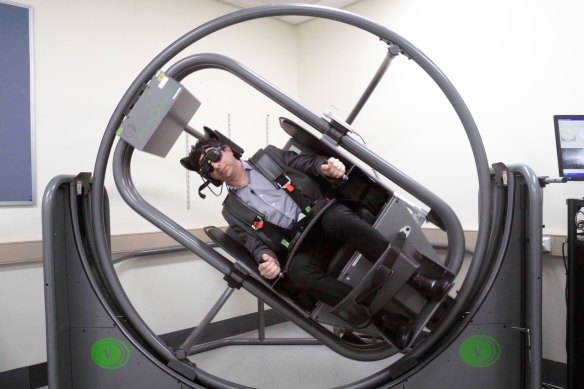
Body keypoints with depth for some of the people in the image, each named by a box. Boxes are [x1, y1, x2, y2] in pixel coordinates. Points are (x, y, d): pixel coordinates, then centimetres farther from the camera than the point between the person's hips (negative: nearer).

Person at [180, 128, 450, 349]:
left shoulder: (268, 156, 16)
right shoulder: (232, 210, 14)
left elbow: (308, 163, 10)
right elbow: (254, 242, 4)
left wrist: (326, 167, -13)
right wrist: (266, 258, -19)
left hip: (323, 215, 0)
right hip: (301, 247, 0)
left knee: (338, 219, -35)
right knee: (298, 271, -33)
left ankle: (414, 278, -31)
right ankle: (383, 318, -32)